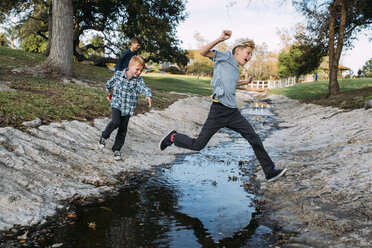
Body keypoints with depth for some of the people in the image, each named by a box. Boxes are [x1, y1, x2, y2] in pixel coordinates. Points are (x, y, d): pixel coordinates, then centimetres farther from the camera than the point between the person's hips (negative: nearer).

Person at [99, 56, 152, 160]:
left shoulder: (138, 80, -7)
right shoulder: (118, 74, -5)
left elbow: (144, 88, -27)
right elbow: (109, 83, 15)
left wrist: (149, 96, -47)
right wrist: (109, 89, 32)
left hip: (128, 107, 1)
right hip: (116, 104, -1)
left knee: (123, 129, 6)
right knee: (116, 122, -22)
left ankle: (116, 149, 23)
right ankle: (104, 137, 6)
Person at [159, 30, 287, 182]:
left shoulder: (235, 70, 24)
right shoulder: (226, 57, 3)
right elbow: (203, 52, -10)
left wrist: (245, 82, 48)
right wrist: (221, 39, -19)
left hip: (233, 112, 8)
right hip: (219, 111, -8)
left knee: (254, 138, 2)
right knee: (198, 145, -4)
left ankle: (270, 171, 11)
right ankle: (173, 137, 20)